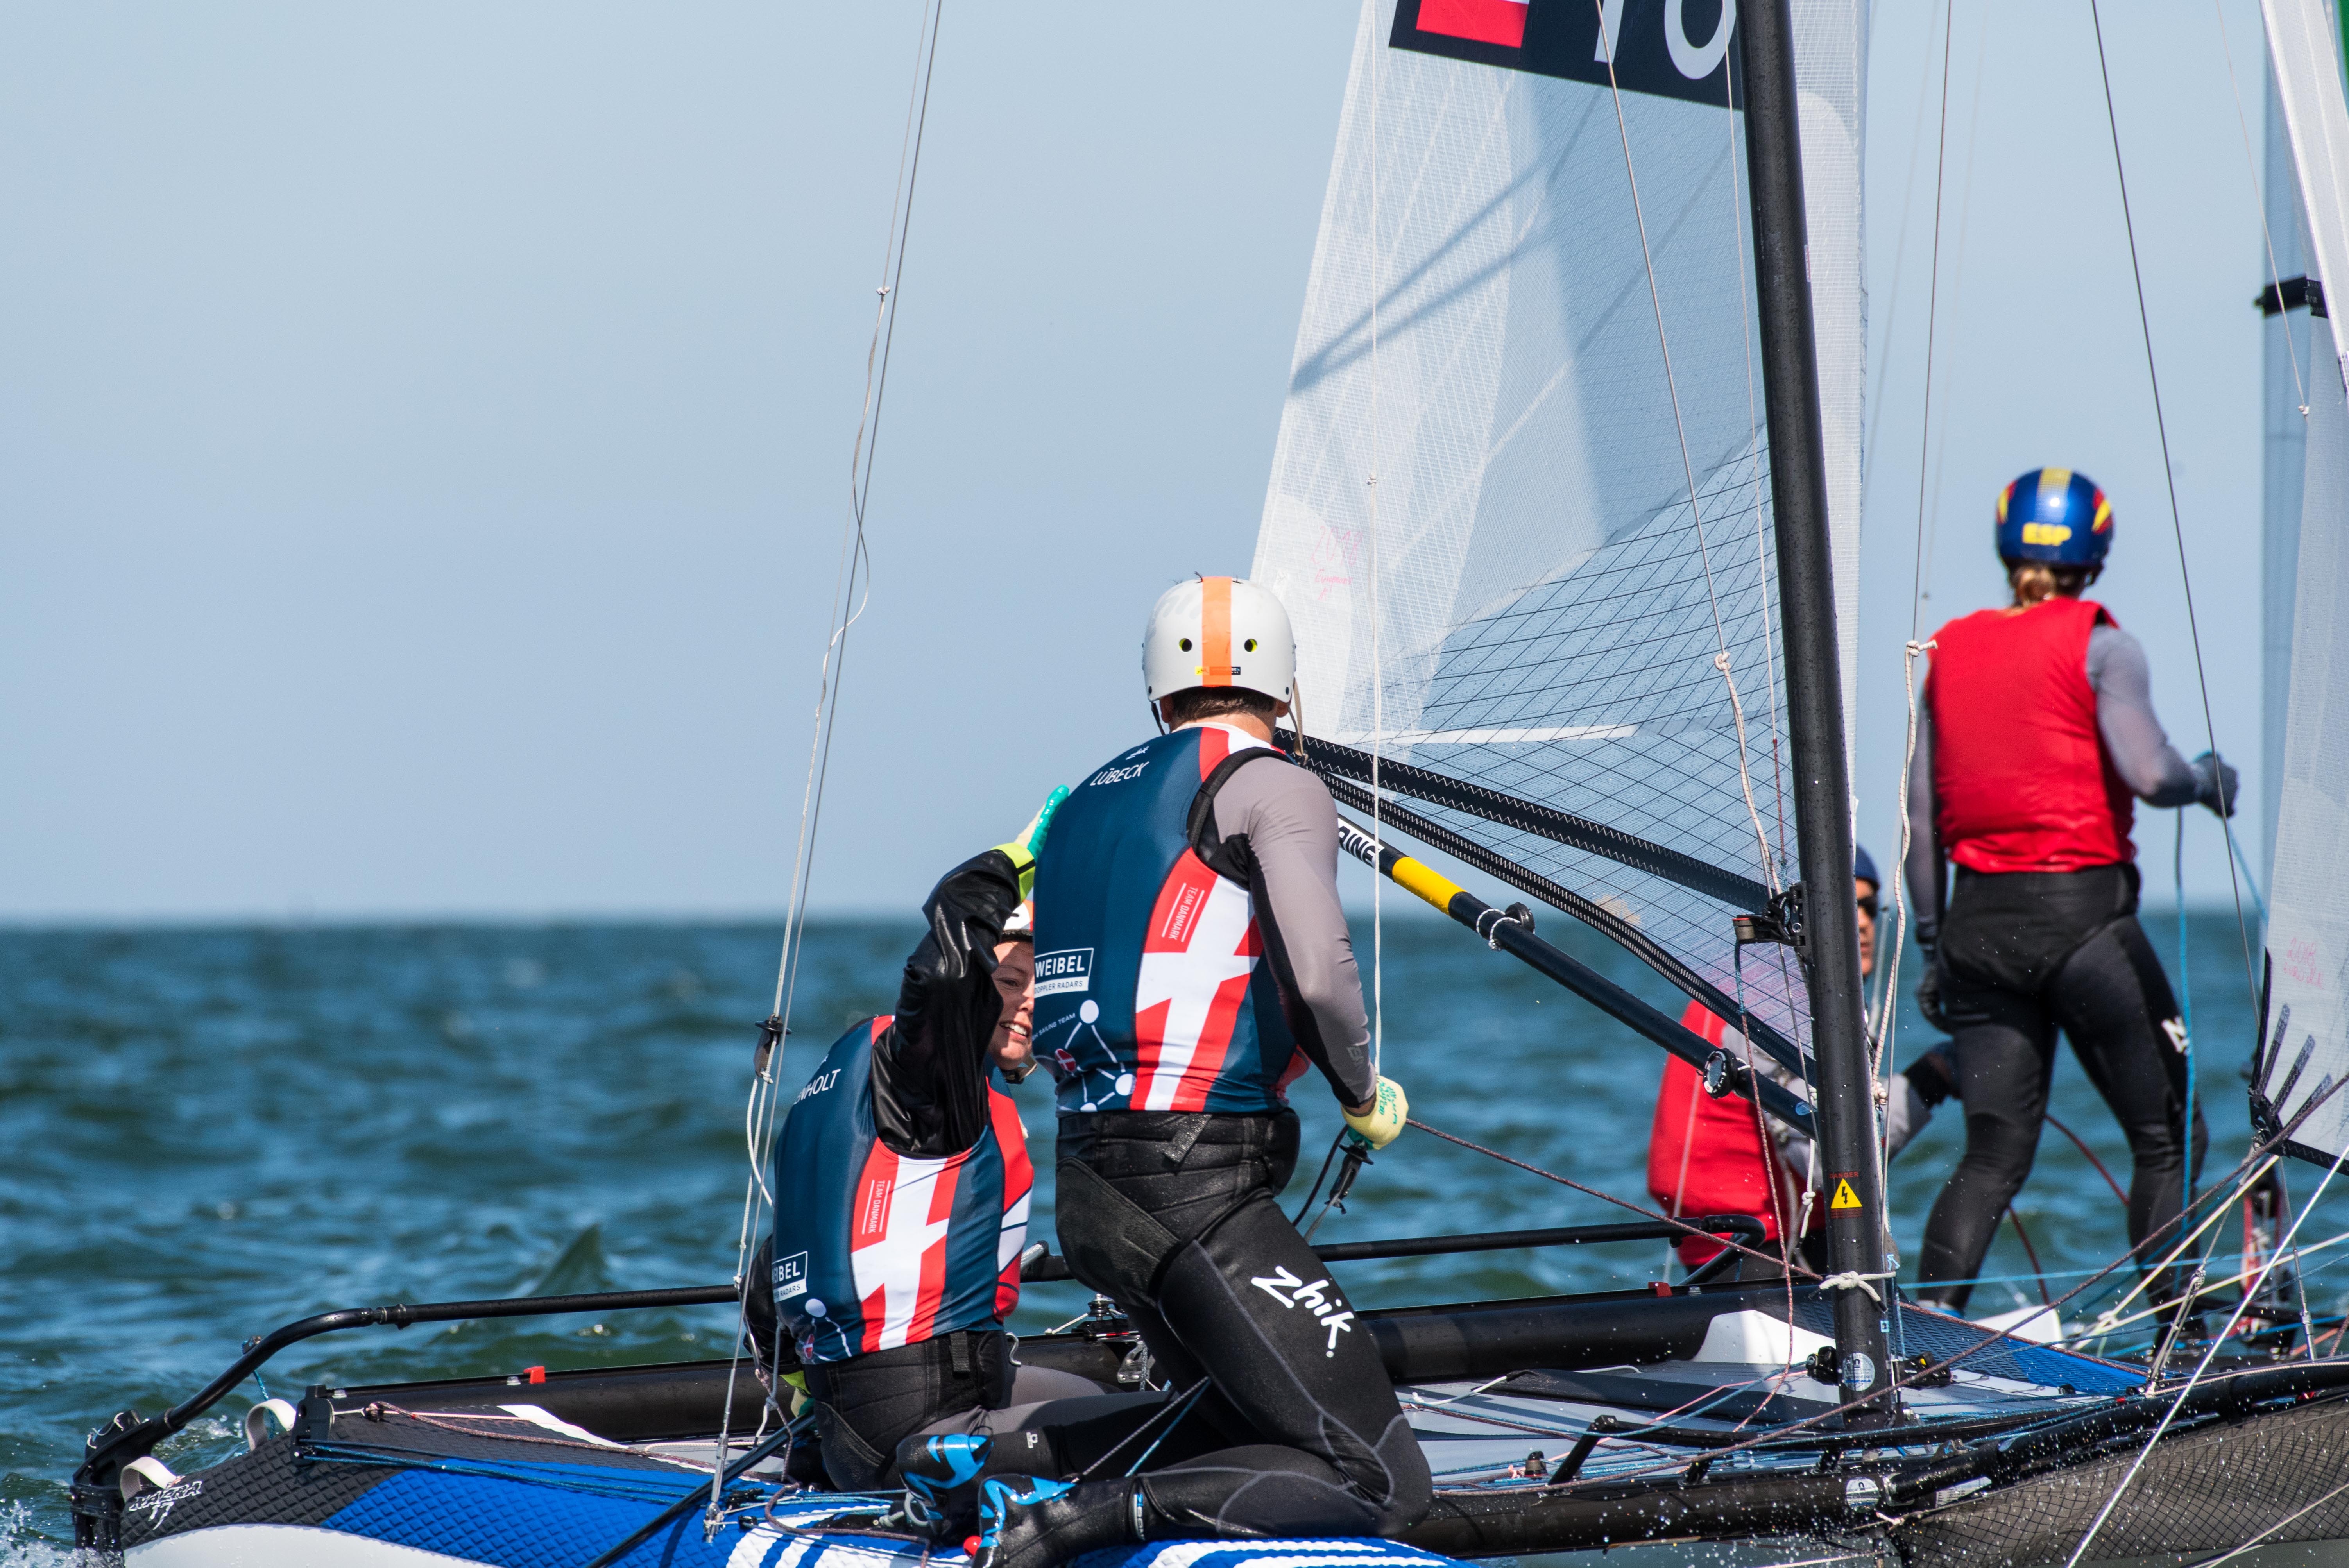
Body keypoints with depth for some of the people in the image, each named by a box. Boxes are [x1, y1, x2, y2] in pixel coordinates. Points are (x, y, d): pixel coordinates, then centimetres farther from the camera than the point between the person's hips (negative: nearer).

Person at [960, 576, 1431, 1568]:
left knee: (1261, 1432, 21)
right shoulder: (1270, 787, -3)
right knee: (1383, 1484, -9)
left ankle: (993, 1456, 4)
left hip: (1088, 1190, 8)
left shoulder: (1084, 803, 18)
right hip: (1202, 1193, -8)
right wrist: (1364, 1095, 1)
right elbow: (1318, 977, -18)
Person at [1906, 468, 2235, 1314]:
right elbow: (2149, 775, -17)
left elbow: (1921, 813, 11)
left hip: (1980, 922, 5)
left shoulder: (1949, 649, 10)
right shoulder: (2099, 644, -5)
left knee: (1994, 1155, 7)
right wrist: (2209, 780, 5)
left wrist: (1932, 941, 17)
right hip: (2082, 915, -5)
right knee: (2169, 1138, 7)